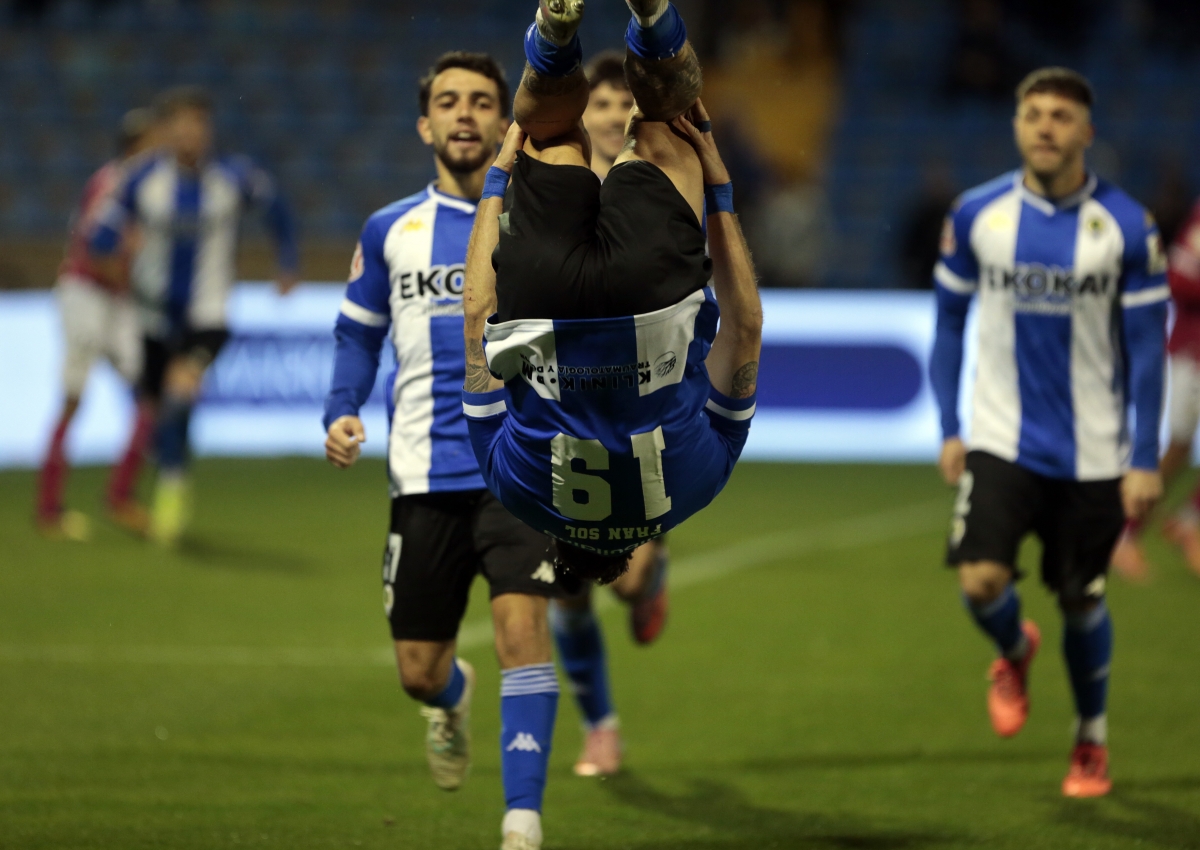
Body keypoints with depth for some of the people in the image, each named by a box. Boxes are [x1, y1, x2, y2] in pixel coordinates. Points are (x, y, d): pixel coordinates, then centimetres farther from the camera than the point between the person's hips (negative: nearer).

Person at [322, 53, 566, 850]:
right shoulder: (389, 231, 9)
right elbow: (359, 332, 19)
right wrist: (342, 414, 4)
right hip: (427, 475, 2)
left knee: (522, 626, -23)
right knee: (419, 669, 6)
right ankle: (454, 698, 45)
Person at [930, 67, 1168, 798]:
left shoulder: (1127, 226, -7)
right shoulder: (977, 215, -2)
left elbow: (1147, 346, -4)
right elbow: (950, 320, 9)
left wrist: (1145, 460, -7)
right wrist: (949, 429, 4)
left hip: (1092, 453, -1)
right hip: (1003, 440, 1)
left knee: (1082, 601, 6)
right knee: (982, 581, -15)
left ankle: (1093, 741, 29)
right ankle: (1015, 654, 20)